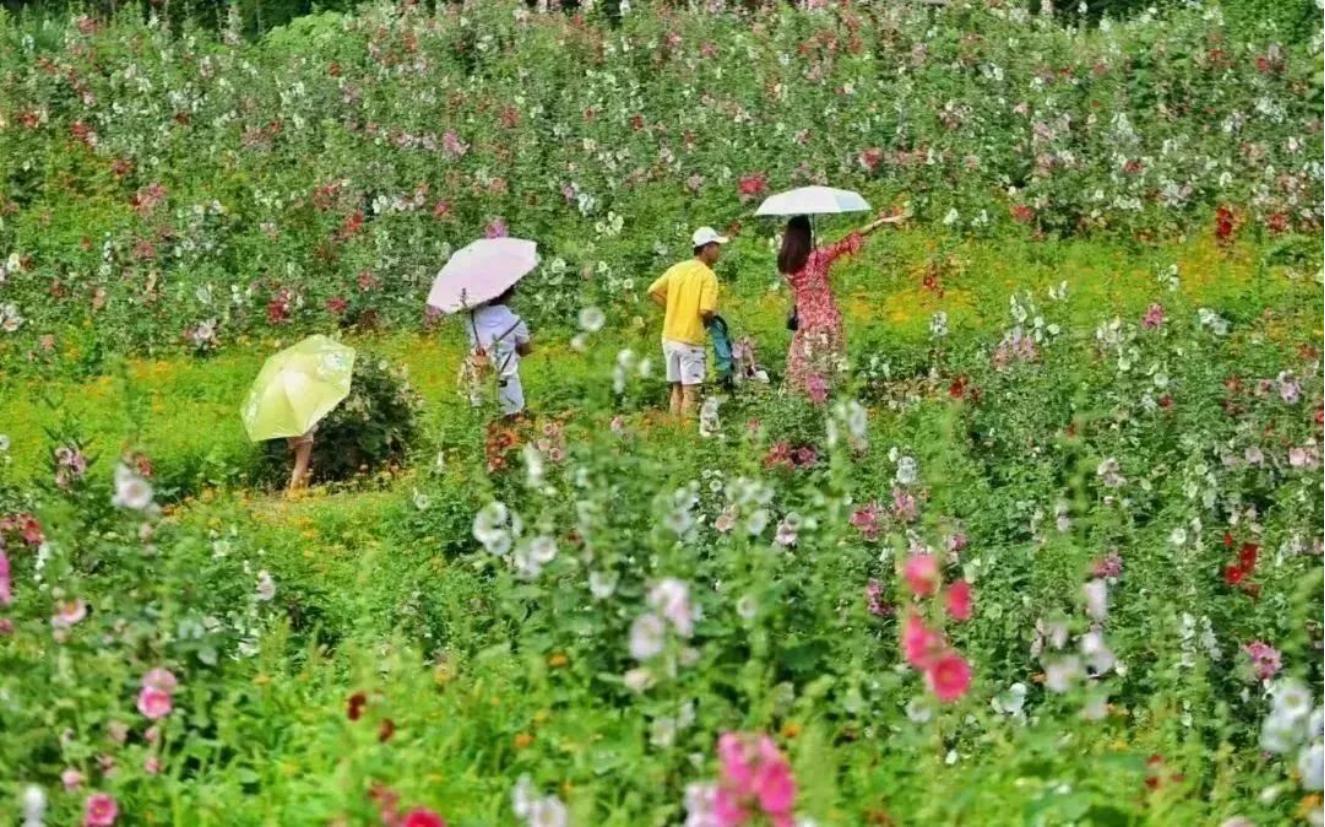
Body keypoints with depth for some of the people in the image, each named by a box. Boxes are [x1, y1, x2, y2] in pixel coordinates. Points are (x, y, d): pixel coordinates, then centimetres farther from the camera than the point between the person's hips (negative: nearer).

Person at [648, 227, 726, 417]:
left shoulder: (676, 269, 7)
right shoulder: (708, 276, -13)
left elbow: (653, 291, 9)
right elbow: (706, 311, -22)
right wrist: (709, 320, 0)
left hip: (670, 337, 7)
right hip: (691, 340, -7)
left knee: (677, 389, 14)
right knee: (691, 392, -2)